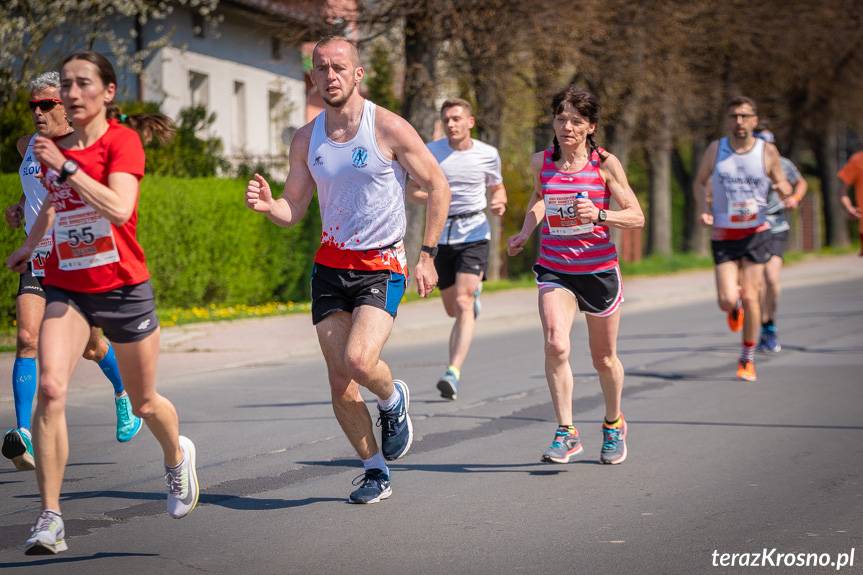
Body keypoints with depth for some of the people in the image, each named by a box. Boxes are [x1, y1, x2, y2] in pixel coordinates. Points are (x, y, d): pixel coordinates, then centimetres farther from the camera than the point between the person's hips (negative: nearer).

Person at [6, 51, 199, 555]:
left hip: (122, 286, -3)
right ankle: (51, 518, -17)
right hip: (64, 287, 3)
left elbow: (119, 209, -27)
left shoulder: (123, 140, -10)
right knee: (50, 388, -20)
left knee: (144, 403, 13)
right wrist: (29, 246, 32)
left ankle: (177, 456, 49)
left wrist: (65, 166, -27)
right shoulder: (55, 149, 6)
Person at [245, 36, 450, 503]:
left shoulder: (389, 128, -9)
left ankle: (393, 399, 11)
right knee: (339, 382, 2)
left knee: (359, 361, -24)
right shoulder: (306, 140, 4)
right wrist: (267, 205, -15)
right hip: (329, 267, 5)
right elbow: (293, 210, 9)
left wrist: (428, 255, -6)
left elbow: (437, 187, -2)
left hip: (381, 267, -5)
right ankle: (375, 472, 18)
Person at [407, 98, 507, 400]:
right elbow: (412, 189, 6)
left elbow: (497, 187, 18)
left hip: (474, 235, -2)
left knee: (463, 305, -18)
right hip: (441, 236, 2)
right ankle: (473, 295, 52)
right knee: (452, 309, 13)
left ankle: (453, 373, -25)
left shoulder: (488, 154, 1)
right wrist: (434, 197, -15)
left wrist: (499, 202, -6)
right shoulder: (430, 152, -1)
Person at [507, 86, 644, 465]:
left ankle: (614, 424, 38)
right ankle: (566, 433, -14)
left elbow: (637, 217, -8)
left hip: (599, 269, -1)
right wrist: (526, 231, 9)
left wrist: (600, 215, -25)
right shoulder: (541, 162, 0)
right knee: (555, 345, -22)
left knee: (604, 358, 13)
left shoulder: (605, 163, -8)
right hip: (554, 268, 1)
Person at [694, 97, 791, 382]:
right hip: (723, 235, 0)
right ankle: (735, 309, 31)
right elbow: (700, 182, 11)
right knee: (726, 300, -10)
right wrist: (704, 209, -7)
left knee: (750, 297, -4)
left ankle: (747, 359, 13)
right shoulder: (715, 149, -1)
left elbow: (780, 183, 9)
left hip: (756, 233, 0)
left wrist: (785, 190, -16)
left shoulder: (767, 151, -3)